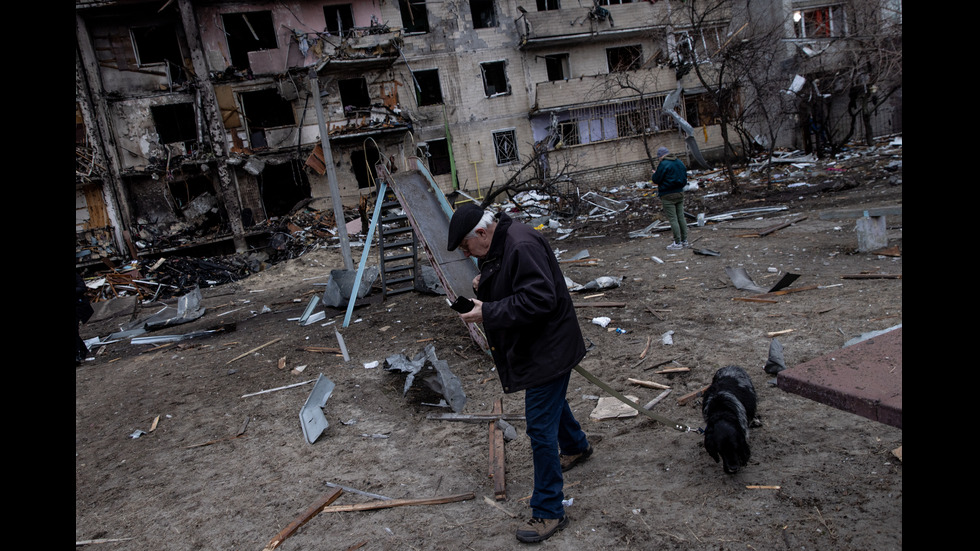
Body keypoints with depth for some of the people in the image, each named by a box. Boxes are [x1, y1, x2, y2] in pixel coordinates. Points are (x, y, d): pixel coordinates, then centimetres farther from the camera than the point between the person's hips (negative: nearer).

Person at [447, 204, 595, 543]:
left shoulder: (522, 246, -28)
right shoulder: (497, 245, 5)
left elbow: (539, 299, -33)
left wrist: (487, 312, -30)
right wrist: (485, 284, -1)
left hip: (548, 348, -11)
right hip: (532, 346, 11)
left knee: (541, 428, -5)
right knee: (551, 401, 31)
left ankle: (548, 512, 8)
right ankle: (576, 446, 60)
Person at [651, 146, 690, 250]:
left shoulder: (663, 164, -14)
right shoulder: (679, 162, 10)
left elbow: (656, 180, -10)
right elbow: (684, 177, 15)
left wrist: (655, 174, 10)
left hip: (668, 195, -7)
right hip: (680, 193, 7)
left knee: (673, 219, -4)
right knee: (681, 217, 11)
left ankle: (677, 243, -2)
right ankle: (684, 241, 15)